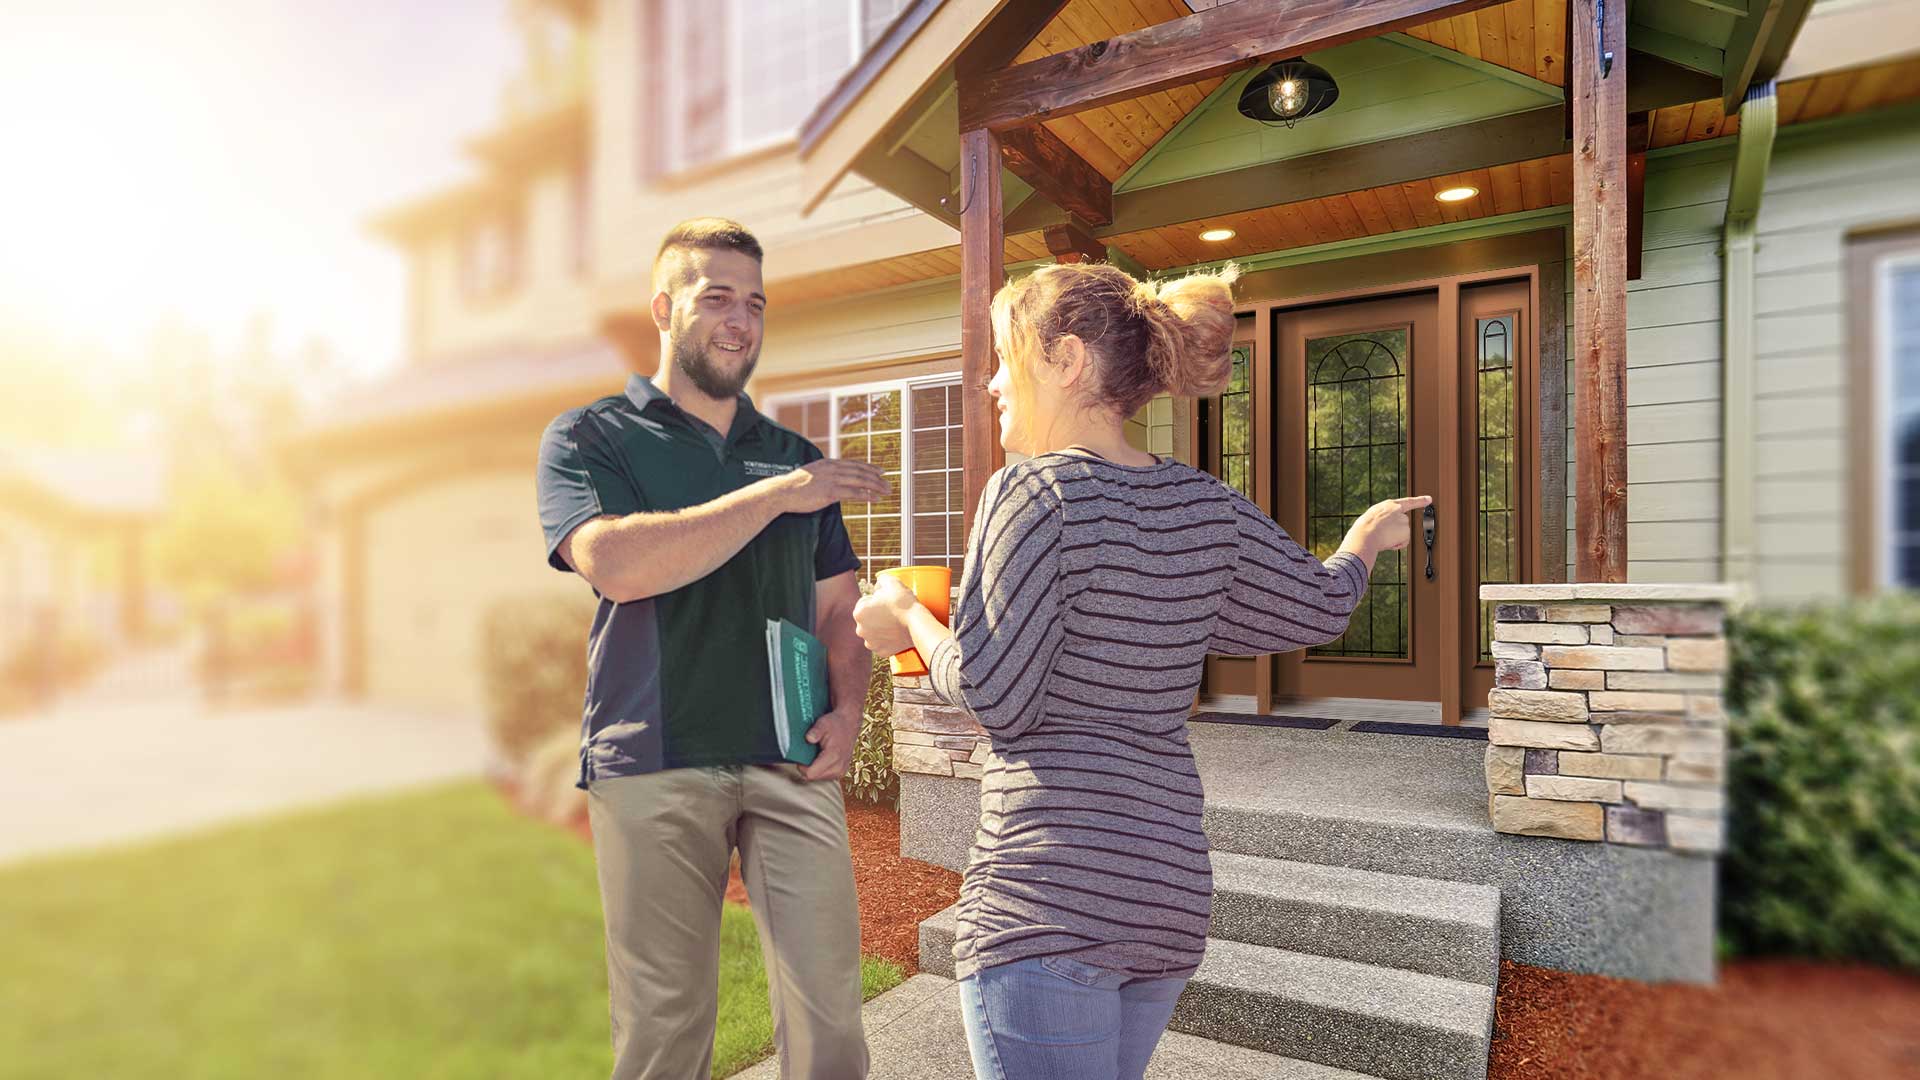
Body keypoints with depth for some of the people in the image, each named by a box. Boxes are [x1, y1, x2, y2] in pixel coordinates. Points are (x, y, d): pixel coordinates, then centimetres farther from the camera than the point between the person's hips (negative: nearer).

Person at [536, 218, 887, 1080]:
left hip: (793, 760, 3)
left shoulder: (796, 456, 17)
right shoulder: (588, 437, 5)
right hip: (654, 766, -2)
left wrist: (848, 706, -2)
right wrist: (775, 495, -13)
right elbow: (612, 563, -15)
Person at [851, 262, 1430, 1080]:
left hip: (1046, 901, -7)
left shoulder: (1031, 494, -13)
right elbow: (1322, 607, 17)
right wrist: (1368, 536, 37)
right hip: (1171, 889, 8)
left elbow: (995, 698, -16)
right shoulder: (1207, 506, 5)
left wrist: (909, 619, 2)